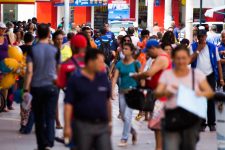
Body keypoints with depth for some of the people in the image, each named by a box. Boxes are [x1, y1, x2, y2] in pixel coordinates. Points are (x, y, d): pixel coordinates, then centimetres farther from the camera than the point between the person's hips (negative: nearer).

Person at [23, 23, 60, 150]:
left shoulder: (33, 50, -4)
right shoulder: (54, 50, -1)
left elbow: (29, 71, -11)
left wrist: (26, 89, -9)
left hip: (36, 87, 0)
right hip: (51, 86, 0)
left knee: (39, 118, 12)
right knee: (50, 117, -2)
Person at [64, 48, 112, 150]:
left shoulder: (103, 77, 7)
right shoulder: (75, 79, -5)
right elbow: (68, 104, -7)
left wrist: (109, 121, 16)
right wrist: (67, 126, -11)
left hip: (103, 126, 3)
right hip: (83, 126, -3)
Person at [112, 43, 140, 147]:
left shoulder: (136, 63, -4)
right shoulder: (119, 64, 4)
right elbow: (115, 78, -2)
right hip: (122, 91, 4)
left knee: (127, 115, -10)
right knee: (123, 117, 11)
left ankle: (124, 139, -2)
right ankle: (133, 132, 35)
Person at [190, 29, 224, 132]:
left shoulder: (212, 47, 2)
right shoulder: (193, 47, 2)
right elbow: (190, 61, -10)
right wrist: (198, 50, -12)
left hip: (210, 76, 0)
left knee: (210, 100, 0)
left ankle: (211, 123, 6)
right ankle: (202, 123, 10)